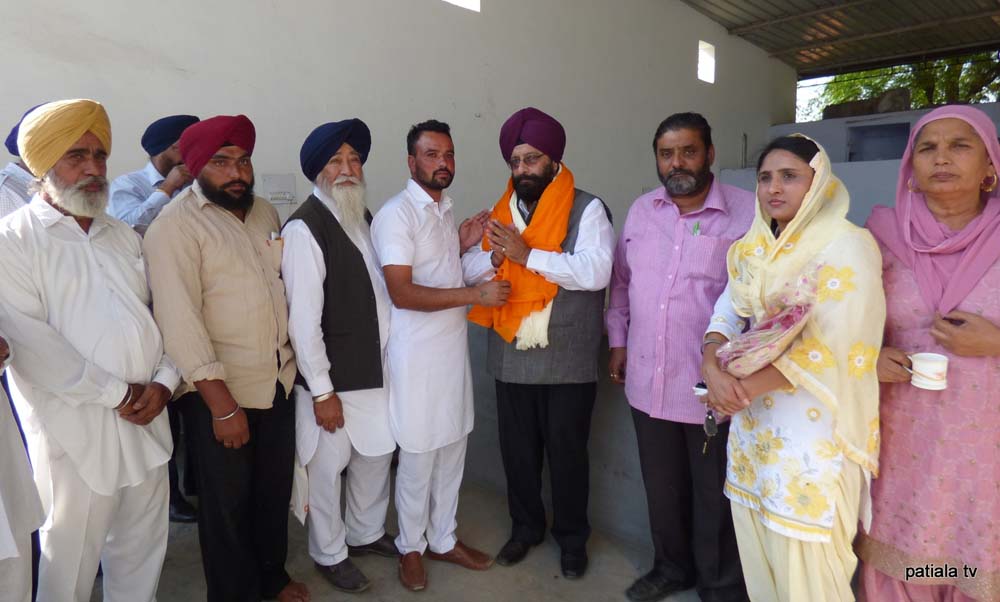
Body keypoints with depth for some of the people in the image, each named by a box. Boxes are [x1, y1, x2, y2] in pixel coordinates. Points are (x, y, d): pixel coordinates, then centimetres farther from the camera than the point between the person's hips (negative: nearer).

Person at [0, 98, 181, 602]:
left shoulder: (125, 237, 12)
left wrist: (164, 381, -5)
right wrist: (117, 393, -14)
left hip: (147, 419, 5)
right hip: (74, 429, -5)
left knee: (142, 549, 16)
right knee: (71, 560, 10)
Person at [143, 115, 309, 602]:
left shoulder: (264, 212, 7)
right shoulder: (175, 226, -13)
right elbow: (179, 319, -19)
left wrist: (295, 359, 11)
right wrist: (222, 404, -21)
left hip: (279, 382, 6)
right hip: (219, 394, -6)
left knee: (274, 489, 20)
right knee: (227, 502, 12)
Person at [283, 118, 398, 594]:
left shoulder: (365, 219, 6)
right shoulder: (304, 229, -16)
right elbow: (303, 320, -18)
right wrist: (322, 392, -16)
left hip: (377, 370, 7)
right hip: (333, 378, -7)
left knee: (376, 456, 21)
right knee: (327, 469, 11)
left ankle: (366, 533, 45)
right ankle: (330, 555, 35)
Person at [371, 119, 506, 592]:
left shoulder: (445, 210, 12)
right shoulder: (397, 213, -14)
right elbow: (402, 292, -22)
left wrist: (462, 245, 3)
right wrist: (475, 294, -23)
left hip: (453, 346, 8)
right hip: (417, 353, -7)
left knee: (452, 450, 15)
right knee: (418, 457, 6)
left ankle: (443, 539, 33)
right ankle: (411, 547, 28)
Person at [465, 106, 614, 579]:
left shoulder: (587, 209, -7)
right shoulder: (500, 211, 10)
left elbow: (595, 271, -21)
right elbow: (469, 269, 3)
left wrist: (527, 254, -22)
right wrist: (495, 258, -18)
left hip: (568, 361, -4)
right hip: (511, 358, 5)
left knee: (567, 453, 11)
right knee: (517, 449, 17)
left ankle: (572, 538, 32)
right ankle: (525, 527, 39)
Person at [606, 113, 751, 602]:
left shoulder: (747, 213, -10)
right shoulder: (641, 210, 7)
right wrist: (618, 341, 13)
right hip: (647, 381, 5)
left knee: (714, 496, 13)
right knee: (662, 487, 20)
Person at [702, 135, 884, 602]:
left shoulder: (846, 246, -11)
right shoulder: (753, 248, 9)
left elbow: (831, 349, -19)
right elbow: (726, 316, 5)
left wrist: (745, 387, -16)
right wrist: (713, 367, -16)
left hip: (813, 428, -6)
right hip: (752, 421, 6)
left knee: (804, 564, 5)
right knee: (758, 551, 16)